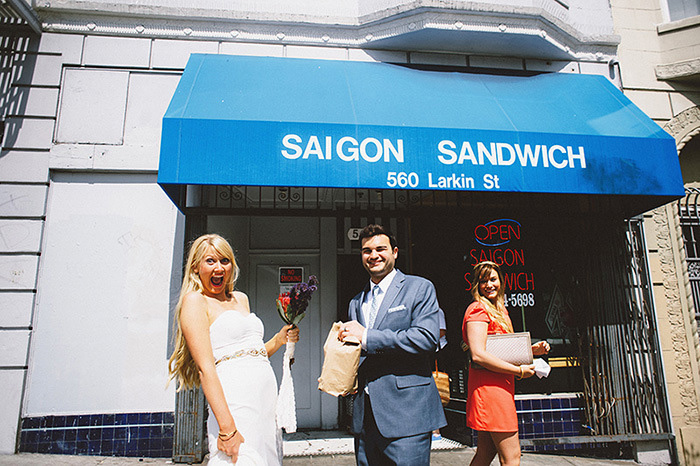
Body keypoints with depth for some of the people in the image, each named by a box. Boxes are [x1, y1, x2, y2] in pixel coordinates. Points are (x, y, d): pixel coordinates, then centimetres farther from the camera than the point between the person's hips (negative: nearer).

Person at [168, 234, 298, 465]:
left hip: (267, 393, 7)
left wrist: (280, 339, 9)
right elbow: (205, 368, -13)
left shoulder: (241, 299, 19)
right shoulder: (195, 300, -3)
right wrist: (227, 428, -20)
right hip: (233, 404, -7)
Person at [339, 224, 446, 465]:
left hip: (407, 412, -5)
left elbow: (427, 338, -16)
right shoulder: (356, 302, 17)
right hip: (365, 416, 6)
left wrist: (366, 336, -16)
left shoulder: (420, 288, -1)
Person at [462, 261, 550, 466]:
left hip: (500, 386, 9)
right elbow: (478, 355, -21)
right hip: (489, 386, -9)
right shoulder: (478, 309, -11)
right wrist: (519, 371, -15)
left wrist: (533, 349, 6)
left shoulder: (499, 309, 19)